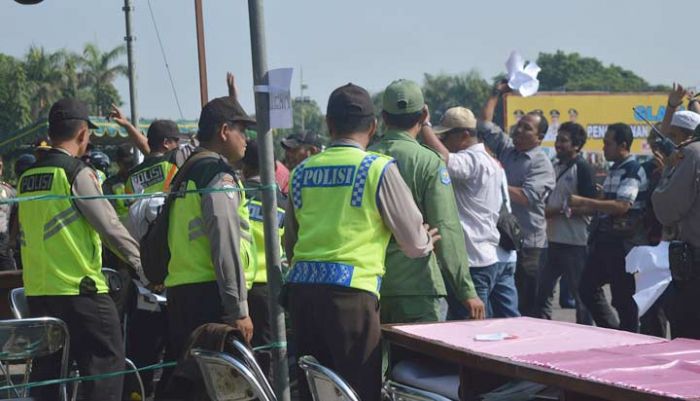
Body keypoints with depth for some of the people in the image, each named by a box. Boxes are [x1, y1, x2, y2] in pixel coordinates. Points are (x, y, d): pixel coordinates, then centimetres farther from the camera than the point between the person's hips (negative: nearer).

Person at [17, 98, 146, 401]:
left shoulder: (27, 177, 11)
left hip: (36, 290, 7)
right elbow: (109, 226, -11)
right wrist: (141, 263, -2)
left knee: (46, 370, 12)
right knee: (106, 364, -1)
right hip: (79, 289, -7)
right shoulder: (77, 173, -10)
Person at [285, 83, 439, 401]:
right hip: (351, 291, -5)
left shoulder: (302, 171, 12)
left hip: (301, 288, 6)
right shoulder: (378, 169, -3)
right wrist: (427, 242, 25)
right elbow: (414, 242, 3)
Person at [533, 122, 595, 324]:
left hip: (574, 241, -8)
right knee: (543, 290, 11)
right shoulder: (555, 167, 14)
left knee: (580, 292, 0)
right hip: (553, 239, 8)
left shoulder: (581, 168, -9)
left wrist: (559, 210, -16)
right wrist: (544, 210, 5)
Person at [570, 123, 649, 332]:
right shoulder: (614, 170, 16)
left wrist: (584, 202, -24)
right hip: (605, 240, 10)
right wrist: (581, 210, 11)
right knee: (587, 288, 11)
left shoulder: (632, 170, -13)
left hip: (624, 242, -10)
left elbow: (622, 205, -25)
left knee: (623, 296, -2)